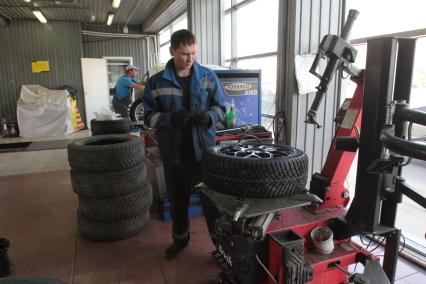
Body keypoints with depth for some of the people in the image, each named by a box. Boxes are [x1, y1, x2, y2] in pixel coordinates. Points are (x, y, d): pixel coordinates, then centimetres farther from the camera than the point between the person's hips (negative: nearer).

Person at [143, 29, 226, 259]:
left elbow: (221, 107, 4)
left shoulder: (209, 77, 0)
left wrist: (209, 116, -18)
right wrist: (170, 118, -21)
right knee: (177, 198, 16)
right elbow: (149, 115, -1)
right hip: (173, 151, 1)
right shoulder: (156, 82, -3)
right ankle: (179, 238, 38)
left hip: (204, 148, 0)